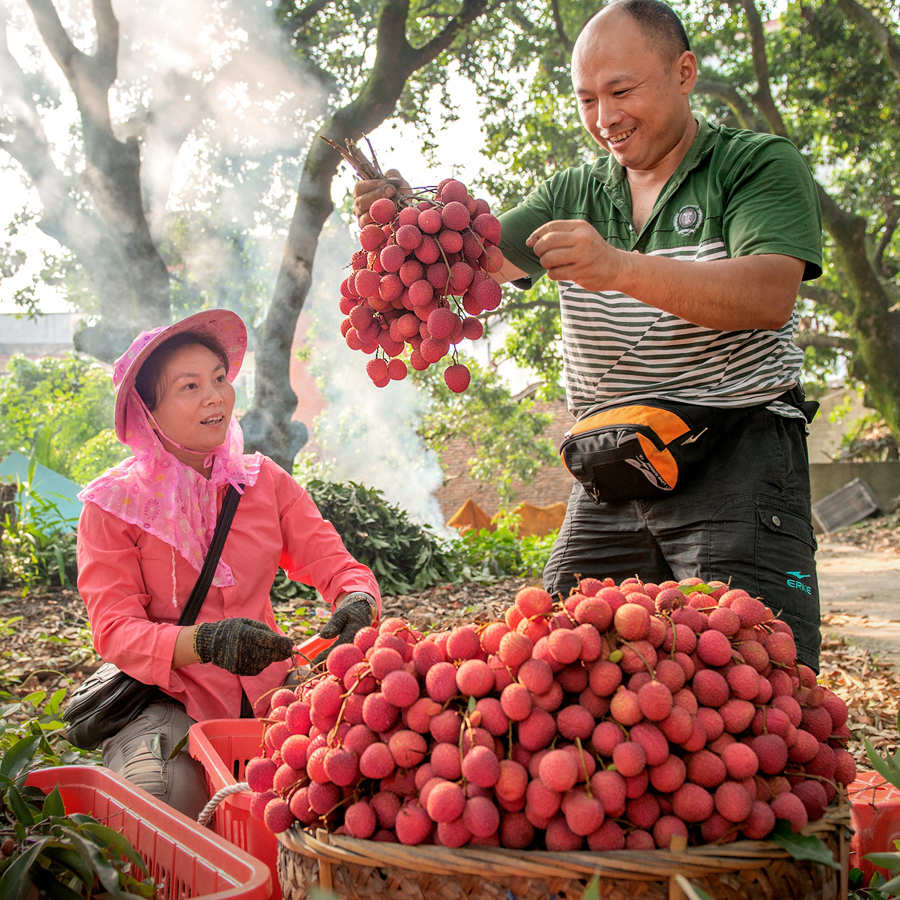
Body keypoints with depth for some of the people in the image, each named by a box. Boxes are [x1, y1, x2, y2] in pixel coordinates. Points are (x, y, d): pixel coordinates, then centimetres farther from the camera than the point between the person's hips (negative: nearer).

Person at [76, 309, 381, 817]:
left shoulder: (265, 481, 7)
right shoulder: (113, 504, -4)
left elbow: (335, 565, 3)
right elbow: (116, 631, -11)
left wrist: (358, 603, -23)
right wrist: (205, 642, -32)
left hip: (265, 690, 3)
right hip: (167, 702, -3)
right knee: (163, 794, -33)